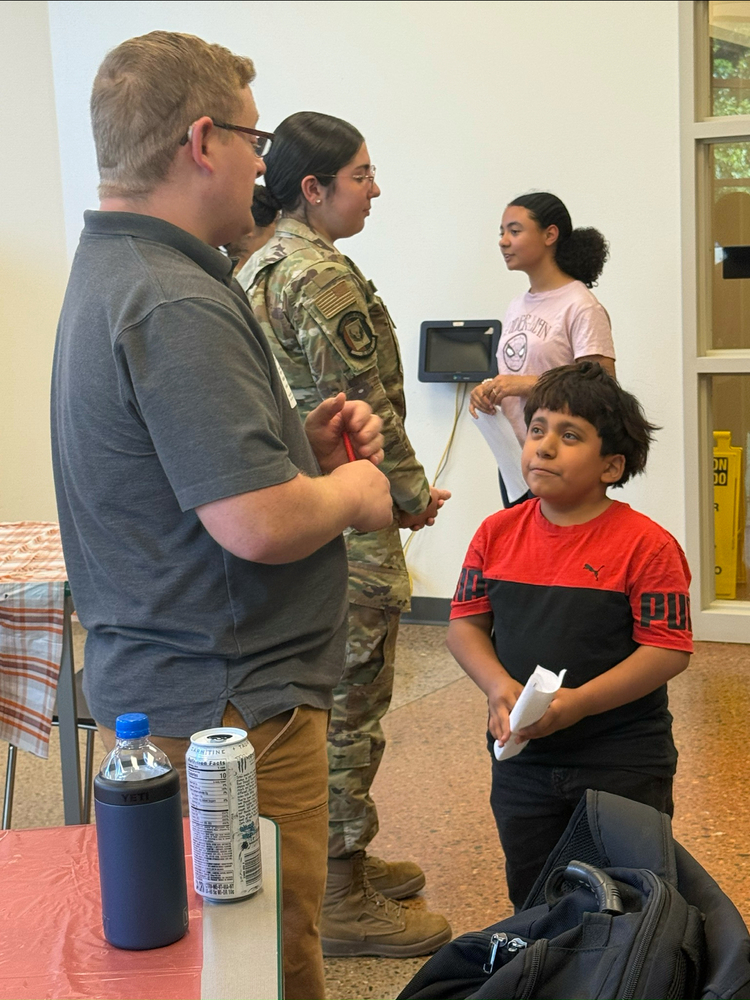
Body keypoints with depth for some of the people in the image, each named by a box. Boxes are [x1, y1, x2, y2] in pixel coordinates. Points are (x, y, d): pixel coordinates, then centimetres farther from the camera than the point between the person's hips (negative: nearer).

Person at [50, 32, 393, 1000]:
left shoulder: (111, 272, 13)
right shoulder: (177, 304, -22)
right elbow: (260, 526, -28)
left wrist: (304, 446, 7)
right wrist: (355, 492, -8)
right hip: (226, 706, -11)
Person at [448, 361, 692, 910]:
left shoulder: (645, 544, -14)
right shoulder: (498, 532, 1)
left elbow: (668, 650, -16)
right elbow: (465, 622, 4)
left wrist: (578, 702, -23)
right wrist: (498, 687, -14)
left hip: (623, 764, -4)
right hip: (522, 757, 4)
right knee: (530, 898, 19)